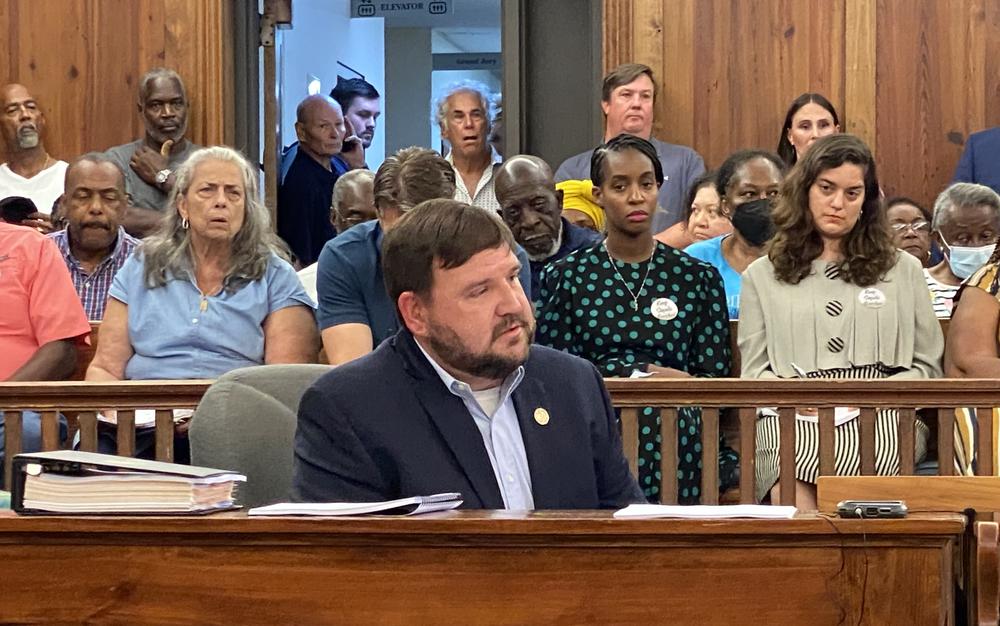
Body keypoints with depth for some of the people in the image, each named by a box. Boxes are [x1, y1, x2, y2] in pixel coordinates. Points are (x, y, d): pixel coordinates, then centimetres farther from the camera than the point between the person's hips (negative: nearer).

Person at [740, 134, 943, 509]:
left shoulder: (903, 271, 22)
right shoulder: (762, 277, 22)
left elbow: (927, 368, 17)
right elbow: (754, 373, 15)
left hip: (881, 419, 0)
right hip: (791, 419, 0)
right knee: (792, 496, -35)